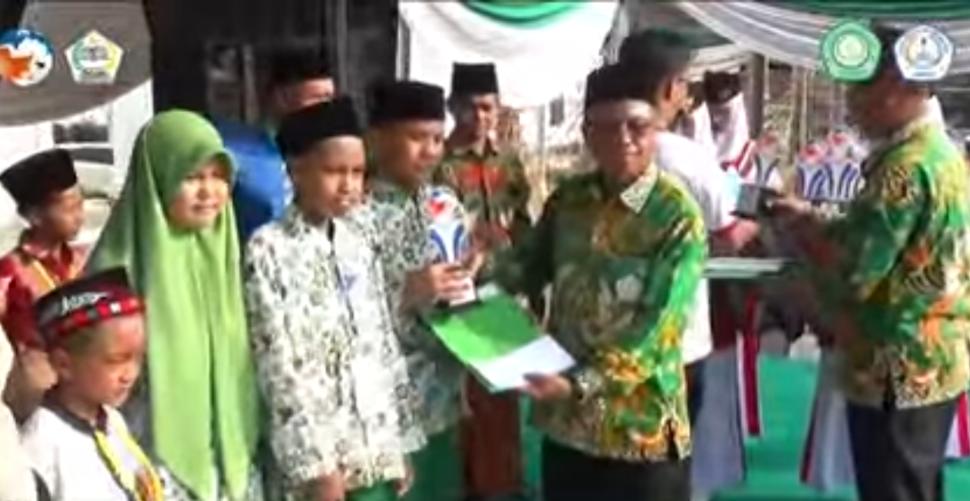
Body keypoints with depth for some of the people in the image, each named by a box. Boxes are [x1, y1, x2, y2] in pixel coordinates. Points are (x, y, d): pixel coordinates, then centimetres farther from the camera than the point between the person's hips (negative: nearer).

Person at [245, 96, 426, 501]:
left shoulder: (360, 237, 7)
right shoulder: (270, 249, -10)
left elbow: (385, 342, 11)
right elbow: (281, 367, -13)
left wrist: (400, 439, 10)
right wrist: (316, 464, -15)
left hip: (377, 448, 5)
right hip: (320, 457, -5)